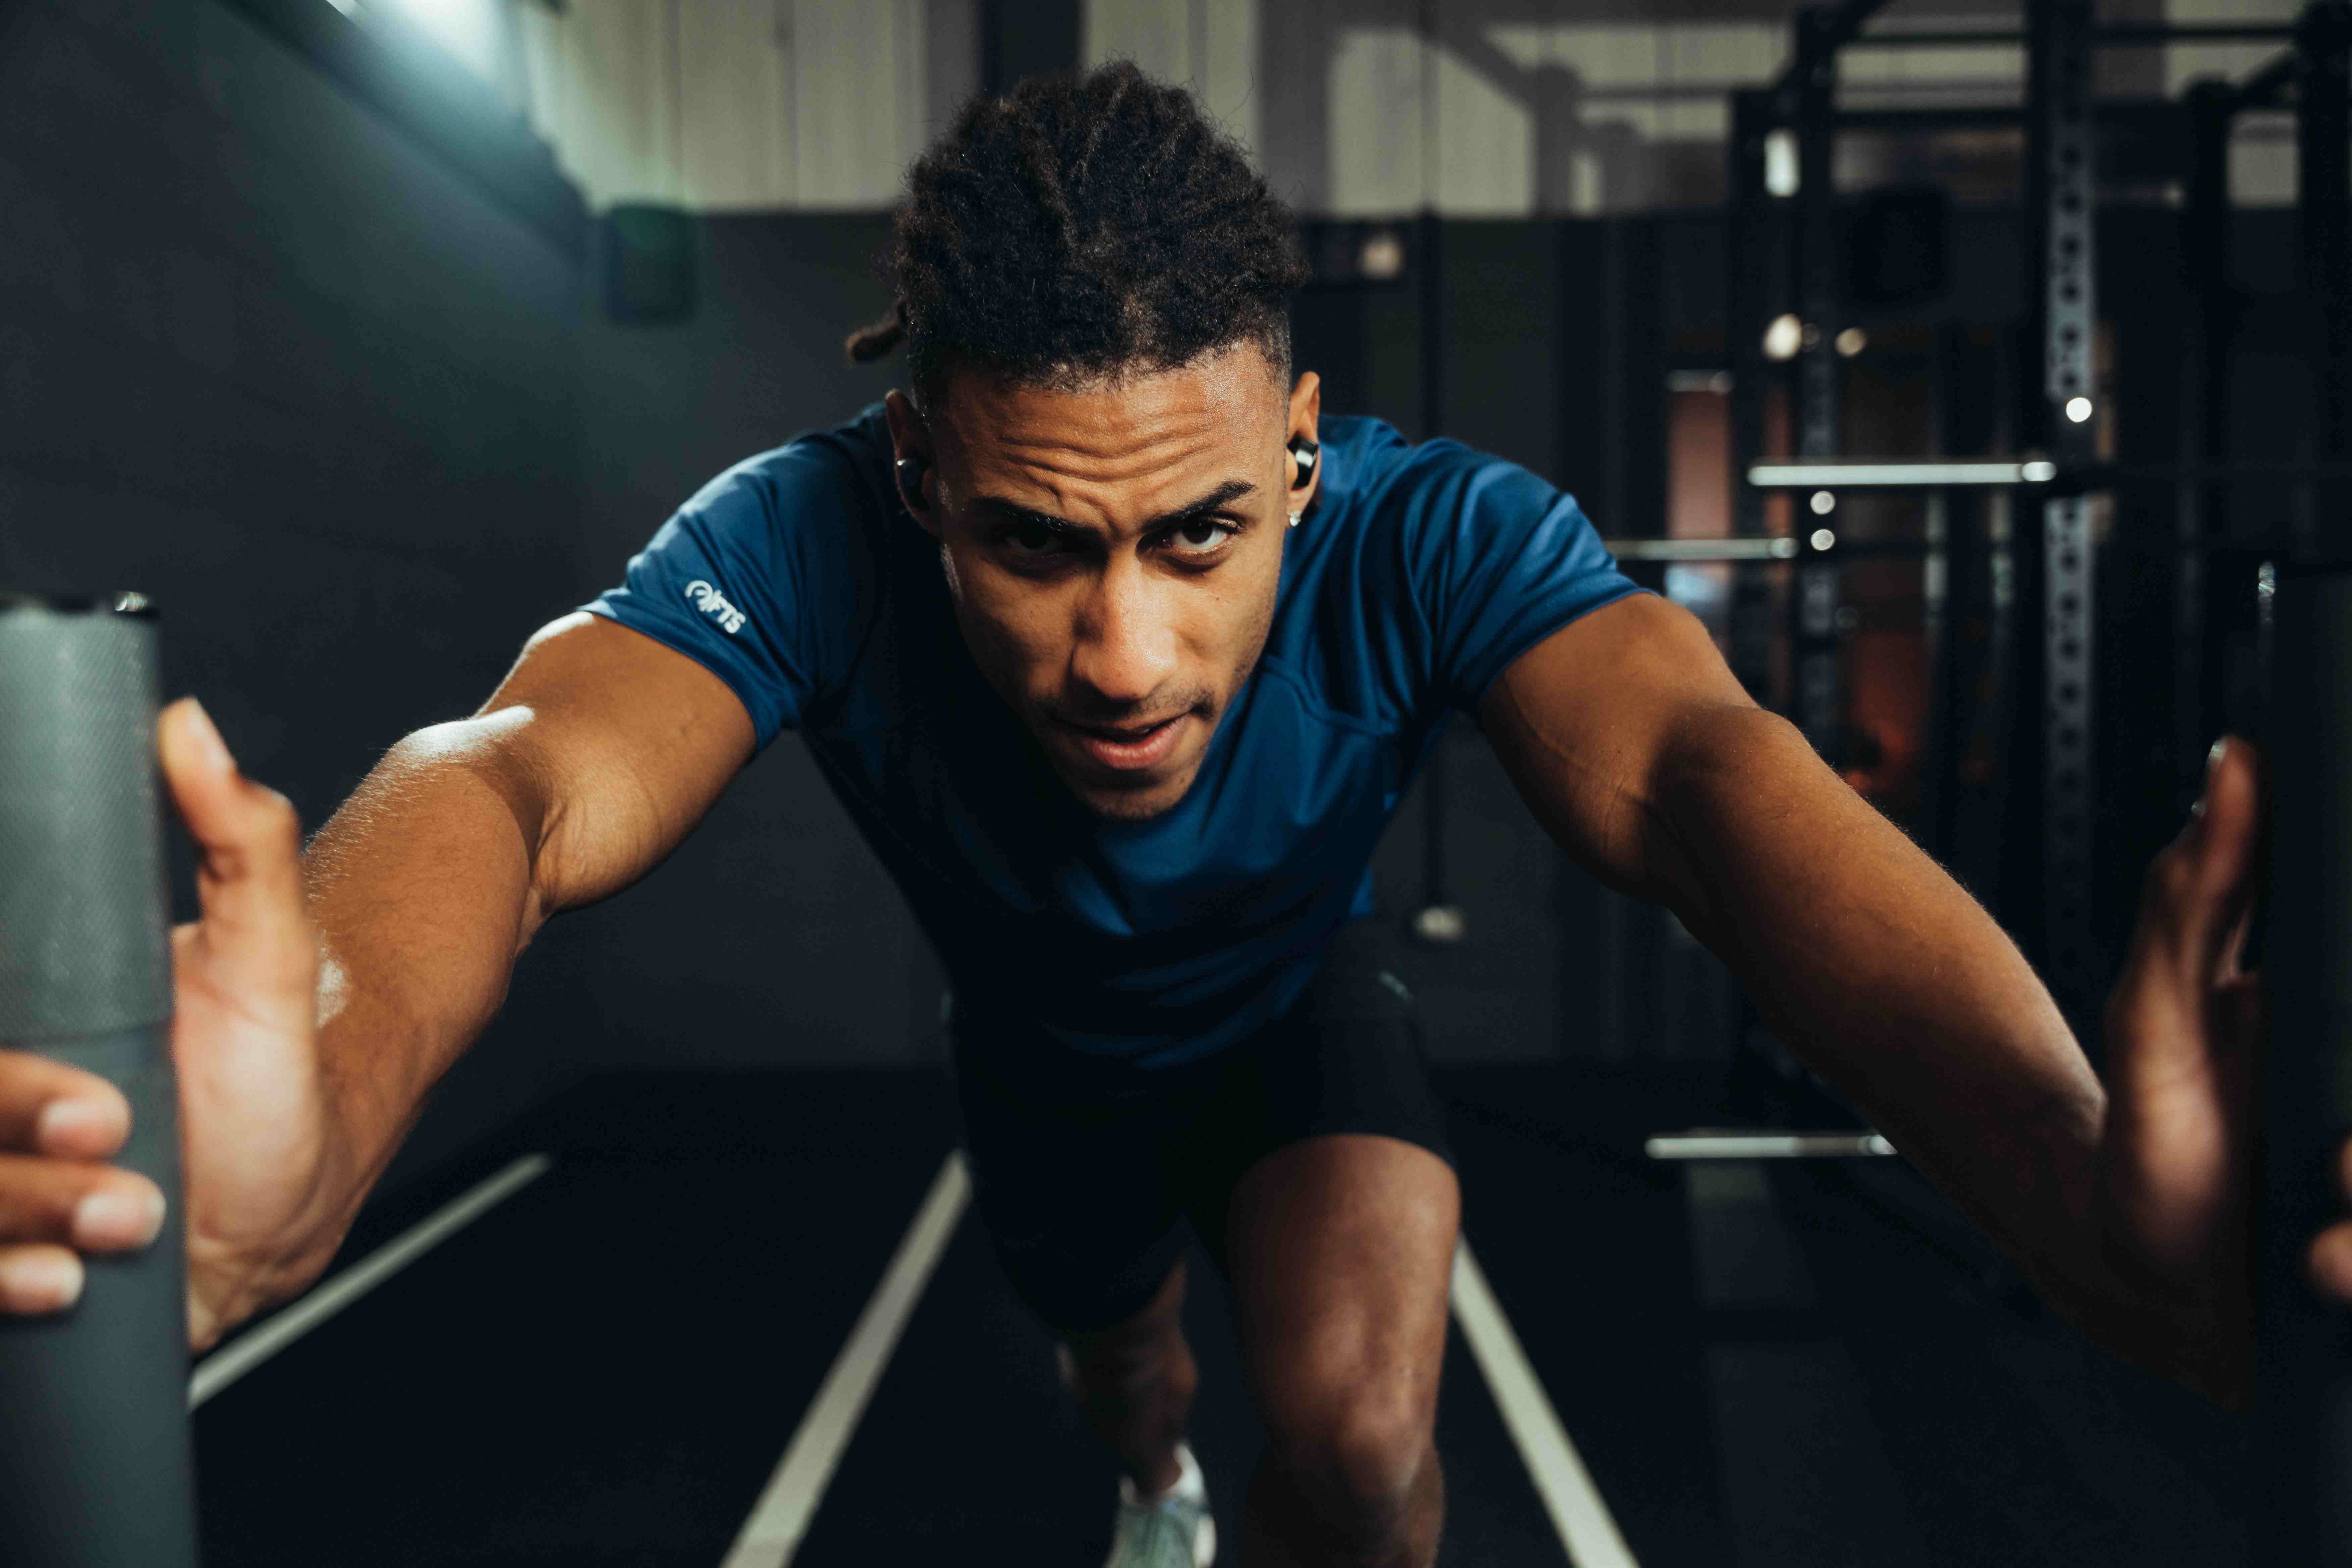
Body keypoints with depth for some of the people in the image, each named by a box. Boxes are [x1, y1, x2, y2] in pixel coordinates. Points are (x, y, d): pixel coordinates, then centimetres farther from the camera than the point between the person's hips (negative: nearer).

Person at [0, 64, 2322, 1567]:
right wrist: (308, 1137, -78)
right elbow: (525, 777, -55)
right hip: (1045, 1051, 1)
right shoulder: (808, 543, -38)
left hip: (1306, 1018, -1)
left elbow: (1694, 769, -56)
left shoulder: (1429, 538, -38)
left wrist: (2085, 1190, -75)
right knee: (1114, 1359, 28)